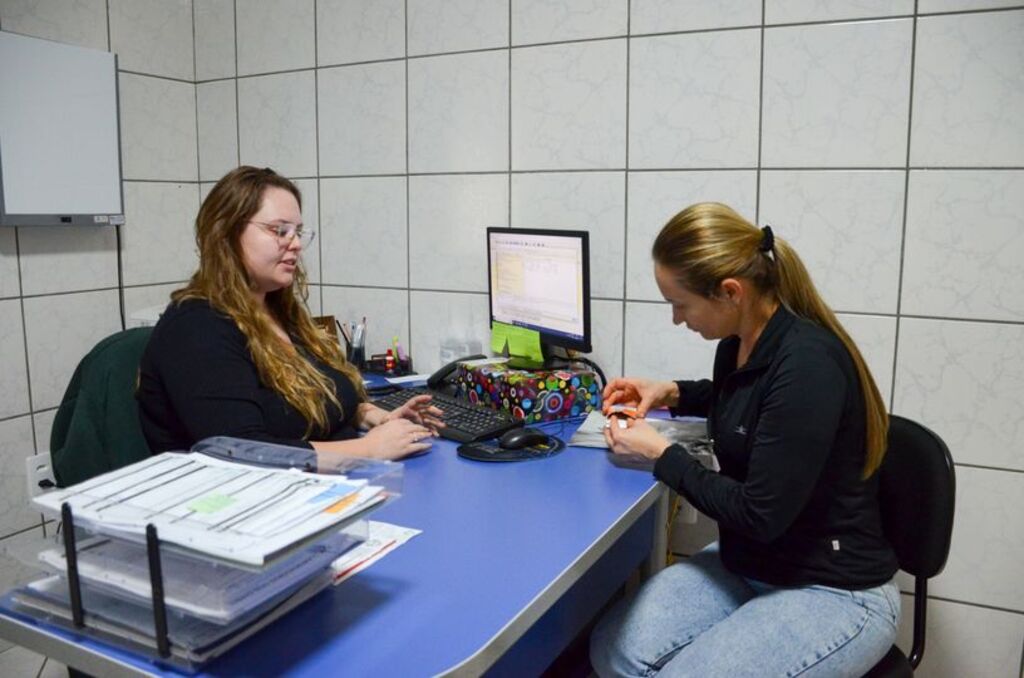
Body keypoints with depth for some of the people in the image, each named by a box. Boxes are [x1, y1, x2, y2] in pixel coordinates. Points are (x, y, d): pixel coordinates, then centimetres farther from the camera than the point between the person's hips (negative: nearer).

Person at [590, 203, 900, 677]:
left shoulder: (808, 364, -27)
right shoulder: (738, 344, -2)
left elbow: (760, 514, -25)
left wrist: (659, 453, -14)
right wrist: (672, 393, 7)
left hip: (834, 594, -7)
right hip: (746, 566, 7)